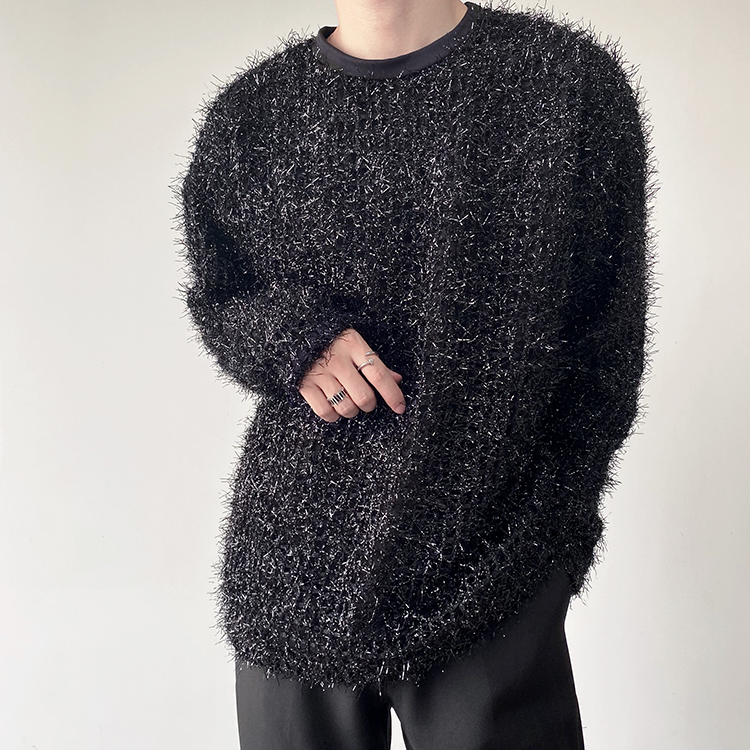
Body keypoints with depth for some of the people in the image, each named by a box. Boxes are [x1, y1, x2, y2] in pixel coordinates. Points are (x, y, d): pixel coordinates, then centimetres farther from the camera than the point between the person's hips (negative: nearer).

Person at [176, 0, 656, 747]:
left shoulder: (572, 79, -2)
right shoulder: (249, 111, 5)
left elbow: (608, 345, -1)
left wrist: (542, 540, -6)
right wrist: (291, 334, -9)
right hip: (293, 556, 3)